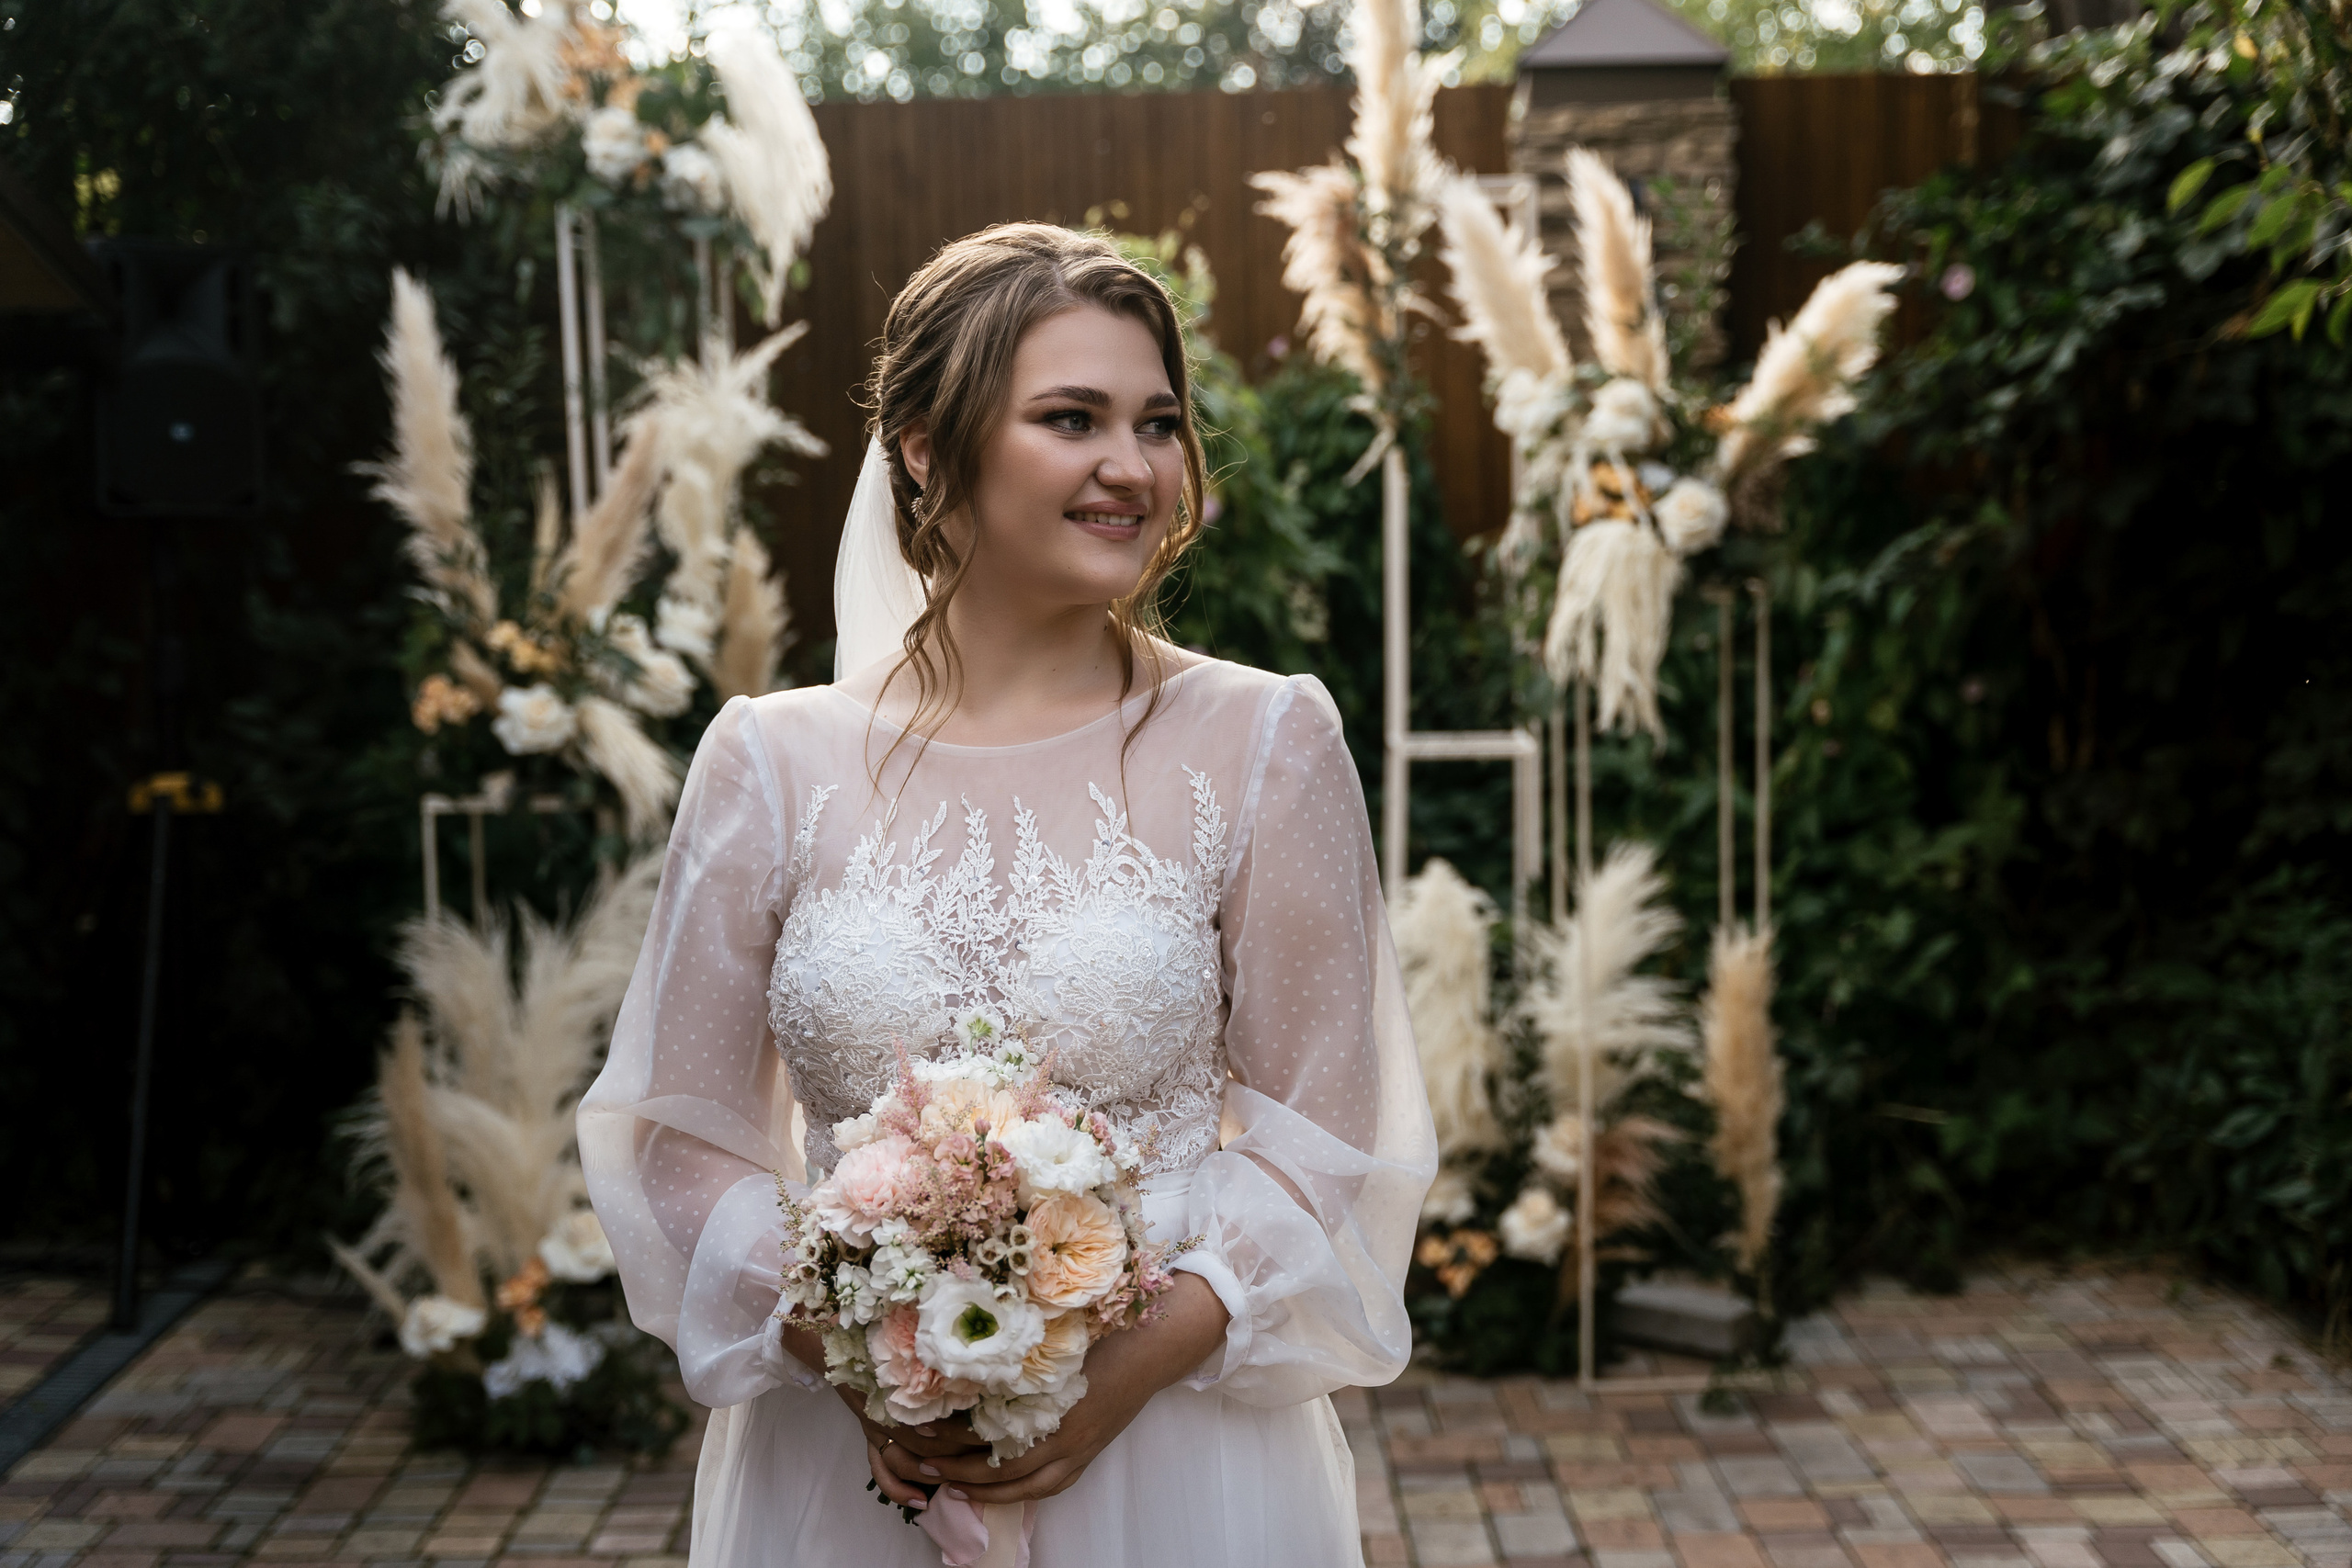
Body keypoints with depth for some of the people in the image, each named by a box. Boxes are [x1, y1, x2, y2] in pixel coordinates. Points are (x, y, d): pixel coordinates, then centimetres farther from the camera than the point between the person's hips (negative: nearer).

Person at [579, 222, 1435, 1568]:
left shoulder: (1264, 741, -5)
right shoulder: (773, 761, -3)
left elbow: (1319, 1139, -4)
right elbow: (687, 1134, 0)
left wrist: (1144, 1358, -17)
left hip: (1169, 1452, 0)